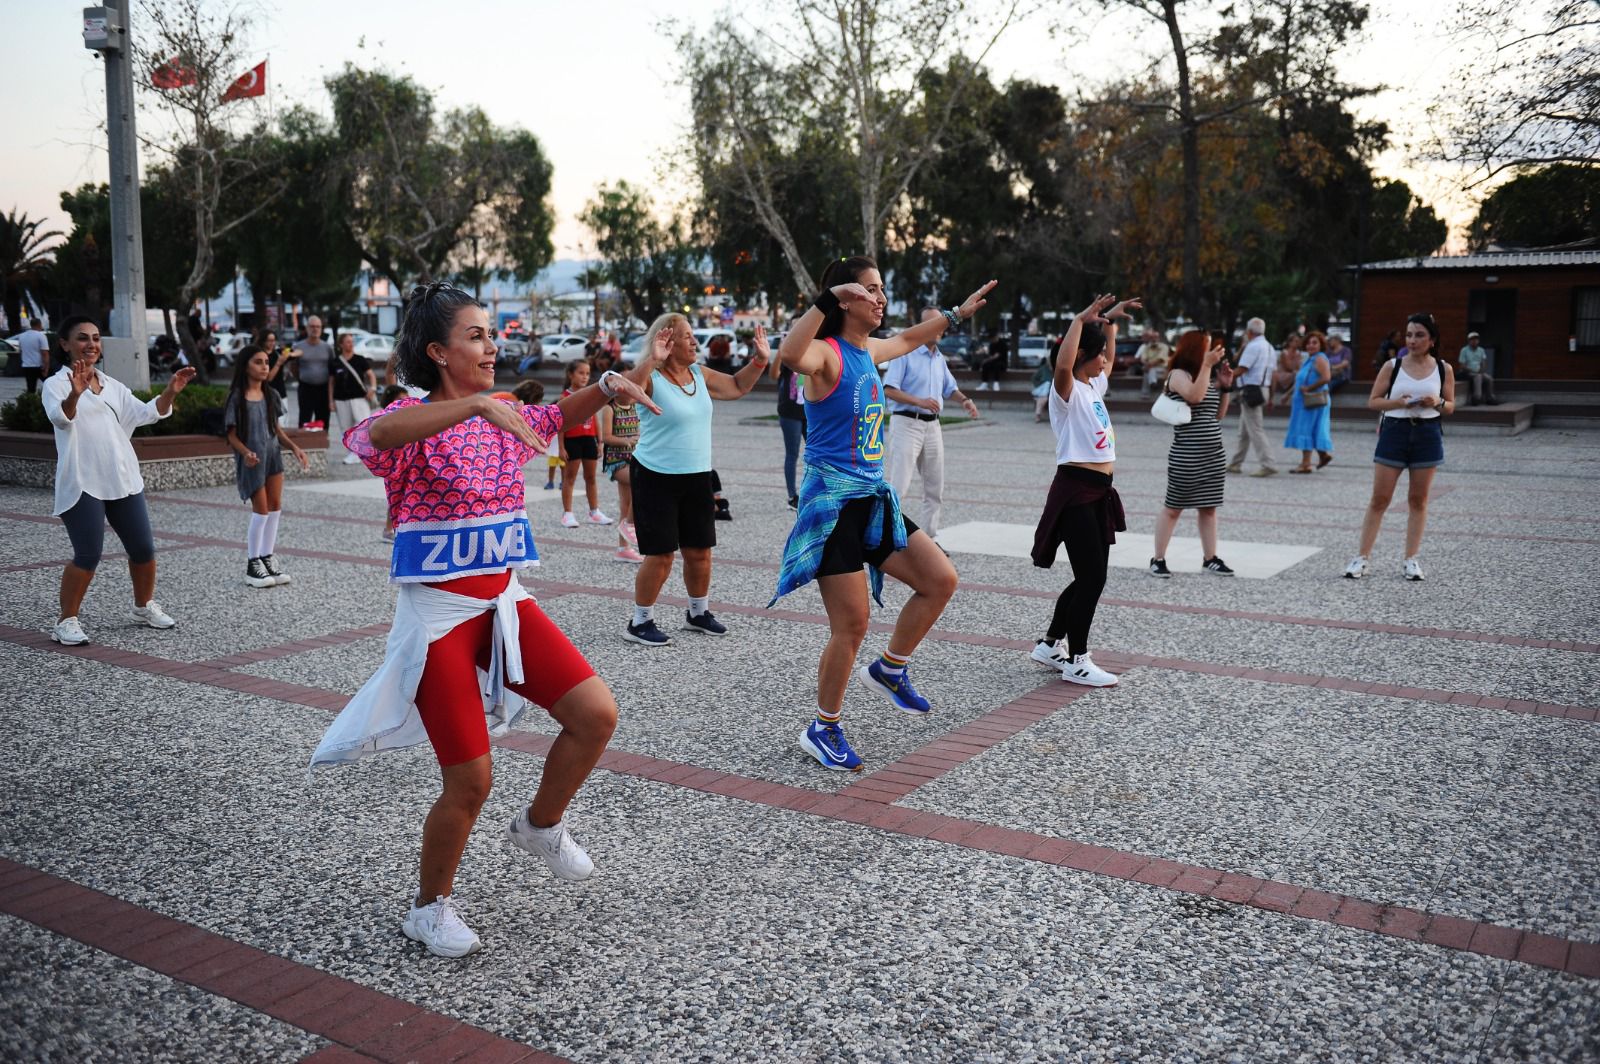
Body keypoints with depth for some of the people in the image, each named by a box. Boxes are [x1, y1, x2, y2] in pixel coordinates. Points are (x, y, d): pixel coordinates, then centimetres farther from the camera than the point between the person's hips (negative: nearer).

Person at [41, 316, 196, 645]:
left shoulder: (112, 385, 16)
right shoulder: (56, 384, -5)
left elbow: (145, 413, 15)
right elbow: (61, 418, -25)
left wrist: (170, 392, -3)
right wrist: (75, 394, -47)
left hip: (123, 481, 6)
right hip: (82, 484, -6)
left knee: (143, 549, 9)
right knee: (88, 555, -11)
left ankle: (144, 606, 31)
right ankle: (66, 621, 4)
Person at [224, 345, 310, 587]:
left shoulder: (271, 396, 7)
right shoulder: (236, 399, -8)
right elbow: (232, 435, -8)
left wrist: (295, 448, -4)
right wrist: (246, 453, -26)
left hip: (273, 454, 5)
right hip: (251, 460, -5)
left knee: (275, 507, 5)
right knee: (261, 509, -5)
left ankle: (268, 558, 17)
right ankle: (252, 565, 7)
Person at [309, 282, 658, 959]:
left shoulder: (502, 419, 8)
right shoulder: (414, 422, -12)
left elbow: (560, 417, 22)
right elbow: (376, 435, -35)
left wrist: (605, 386, 0)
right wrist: (477, 404, -44)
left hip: (504, 600, 6)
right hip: (438, 613, -6)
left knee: (596, 713, -6)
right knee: (471, 782, -3)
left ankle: (541, 825, 22)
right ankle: (430, 907, 24)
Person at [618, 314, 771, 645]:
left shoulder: (699, 375, 7)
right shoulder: (650, 378, -14)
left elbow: (738, 387, 21)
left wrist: (759, 360, 9)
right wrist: (652, 361, -44)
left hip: (697, 477, 7)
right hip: (656, 478, -7)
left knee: (699, 551, 13)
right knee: (661, 554, -6)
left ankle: (698, 613, 31)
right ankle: (640, 622, 8)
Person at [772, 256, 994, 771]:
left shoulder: (868, 351, 11)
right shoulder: (827, 353, -14)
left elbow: (907, 340, 35)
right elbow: (789, 355, -40)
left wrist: (956, 313, 41)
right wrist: (826, 299, -41)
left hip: (872, 498, 9)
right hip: (833, 503, -9)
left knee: (940, 579, 8)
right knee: (852, 623, -5)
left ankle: (889, 670, 25)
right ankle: (823, 730, 14)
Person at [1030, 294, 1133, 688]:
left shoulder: (1094, 386, 15)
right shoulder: (1067, 391, -10)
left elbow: (1108, 358, 36)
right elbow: (1063, 365, -34)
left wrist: (1110, 322, 29)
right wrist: (1080, 320, -27)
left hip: (1099, 492, 9)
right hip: (1075, 491, -9)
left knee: (1091, 578, 14)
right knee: (1091, 578, -7)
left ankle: (1051, 645, 26)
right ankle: (1076, 662, 3)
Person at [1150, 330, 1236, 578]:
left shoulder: (1208, 377, 16)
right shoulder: (1178, 374, -8)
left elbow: (1219, 414, 18)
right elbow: (1195, 396, -27)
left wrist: (1224, 386, 7)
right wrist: (1207, 365, -23)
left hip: (1213, 455, 7)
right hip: (1185, 458, -7)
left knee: (1208, 508, 10)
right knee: (1173, 507, -1)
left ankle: (1210, 558, 16)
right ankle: (1158, 559, 6)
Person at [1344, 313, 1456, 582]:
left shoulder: (1443, 369, 4)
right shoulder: (1392, 366, -1)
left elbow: (1450, 407, 9)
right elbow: (1372, 401, 0)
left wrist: (1437, 403, -13)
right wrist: (1399, 402, -17)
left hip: (1428, 435, 1)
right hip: (1394, 432, -1)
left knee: (1418, 499, 6)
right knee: (1379, 499, -1)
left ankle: (1411, 560, 14)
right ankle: (1362, 557, 4)